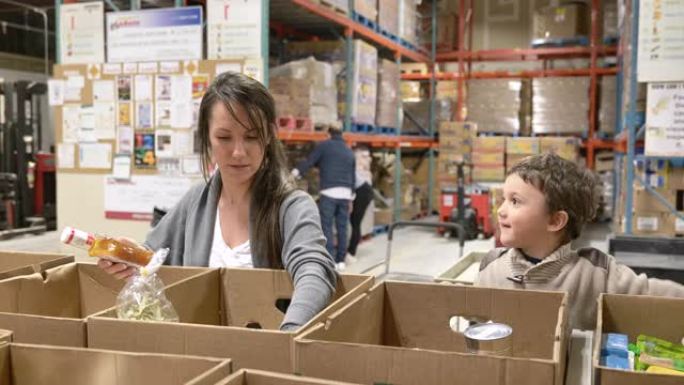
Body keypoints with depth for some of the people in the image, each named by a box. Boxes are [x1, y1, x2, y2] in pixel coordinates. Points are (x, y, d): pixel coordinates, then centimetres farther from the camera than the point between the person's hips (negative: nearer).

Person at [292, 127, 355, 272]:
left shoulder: (324, 145, 3)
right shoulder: (349, 151, 18)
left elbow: (309, 162, -2)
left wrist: (294, 173, 5)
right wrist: (351, 199, 26)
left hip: (329, 192, -5)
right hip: (345, 193, 5)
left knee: (326, 226, -2)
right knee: (342, 227, 9)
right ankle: (341, 261, 12)